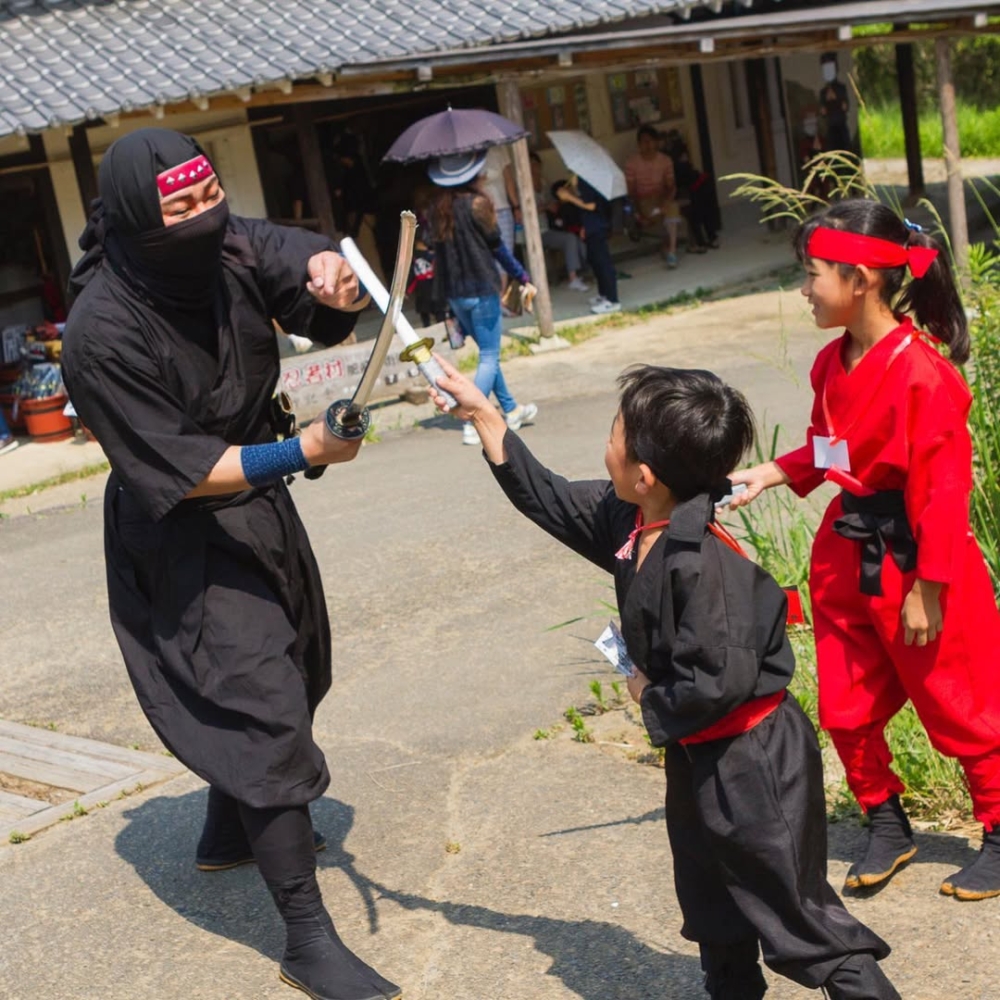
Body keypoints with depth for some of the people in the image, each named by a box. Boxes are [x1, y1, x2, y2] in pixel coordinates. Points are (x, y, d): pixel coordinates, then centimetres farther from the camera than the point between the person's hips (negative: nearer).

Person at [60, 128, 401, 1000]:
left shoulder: (232, 249, -13)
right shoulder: (104, 335, -29)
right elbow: (177, 472, -26)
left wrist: (333, 277, -37)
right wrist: (300, 453, -33)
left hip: (257, 504, 8)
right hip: (184, 541, -8)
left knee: (290, 670, 25)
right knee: (262, 707, -10)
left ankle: (231, 830, 50)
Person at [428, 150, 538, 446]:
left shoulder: (440, 206, 4)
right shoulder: (477, 203, -12)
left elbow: (440, 245, 8)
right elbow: (497, 246, -8)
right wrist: (524, 279, 1)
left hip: (453, 292, 6)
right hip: (481, 288, -6)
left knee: (488, 352, 18)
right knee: (489, 356, -2)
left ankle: (511, 410, 28)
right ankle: (473, 424, -13)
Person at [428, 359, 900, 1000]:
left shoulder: (703, 561, -31)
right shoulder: (630, 521, -3)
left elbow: (721, 681, -33)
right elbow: (548, 499, 12)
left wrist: (653, 699, -14)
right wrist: (481, 413, 13)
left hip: (752, 760, -10)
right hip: (699, 755, 10)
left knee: (798, 917, -1)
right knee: (712, 906, 26)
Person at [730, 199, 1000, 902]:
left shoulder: (920, 371, -23)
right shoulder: (834, 363, 3)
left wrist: (926, 589, -18)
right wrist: (774, 473, 3)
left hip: (915, 565, -8)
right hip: (847, 558, 8)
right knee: (847, 710, 16)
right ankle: (887, 828, 35)